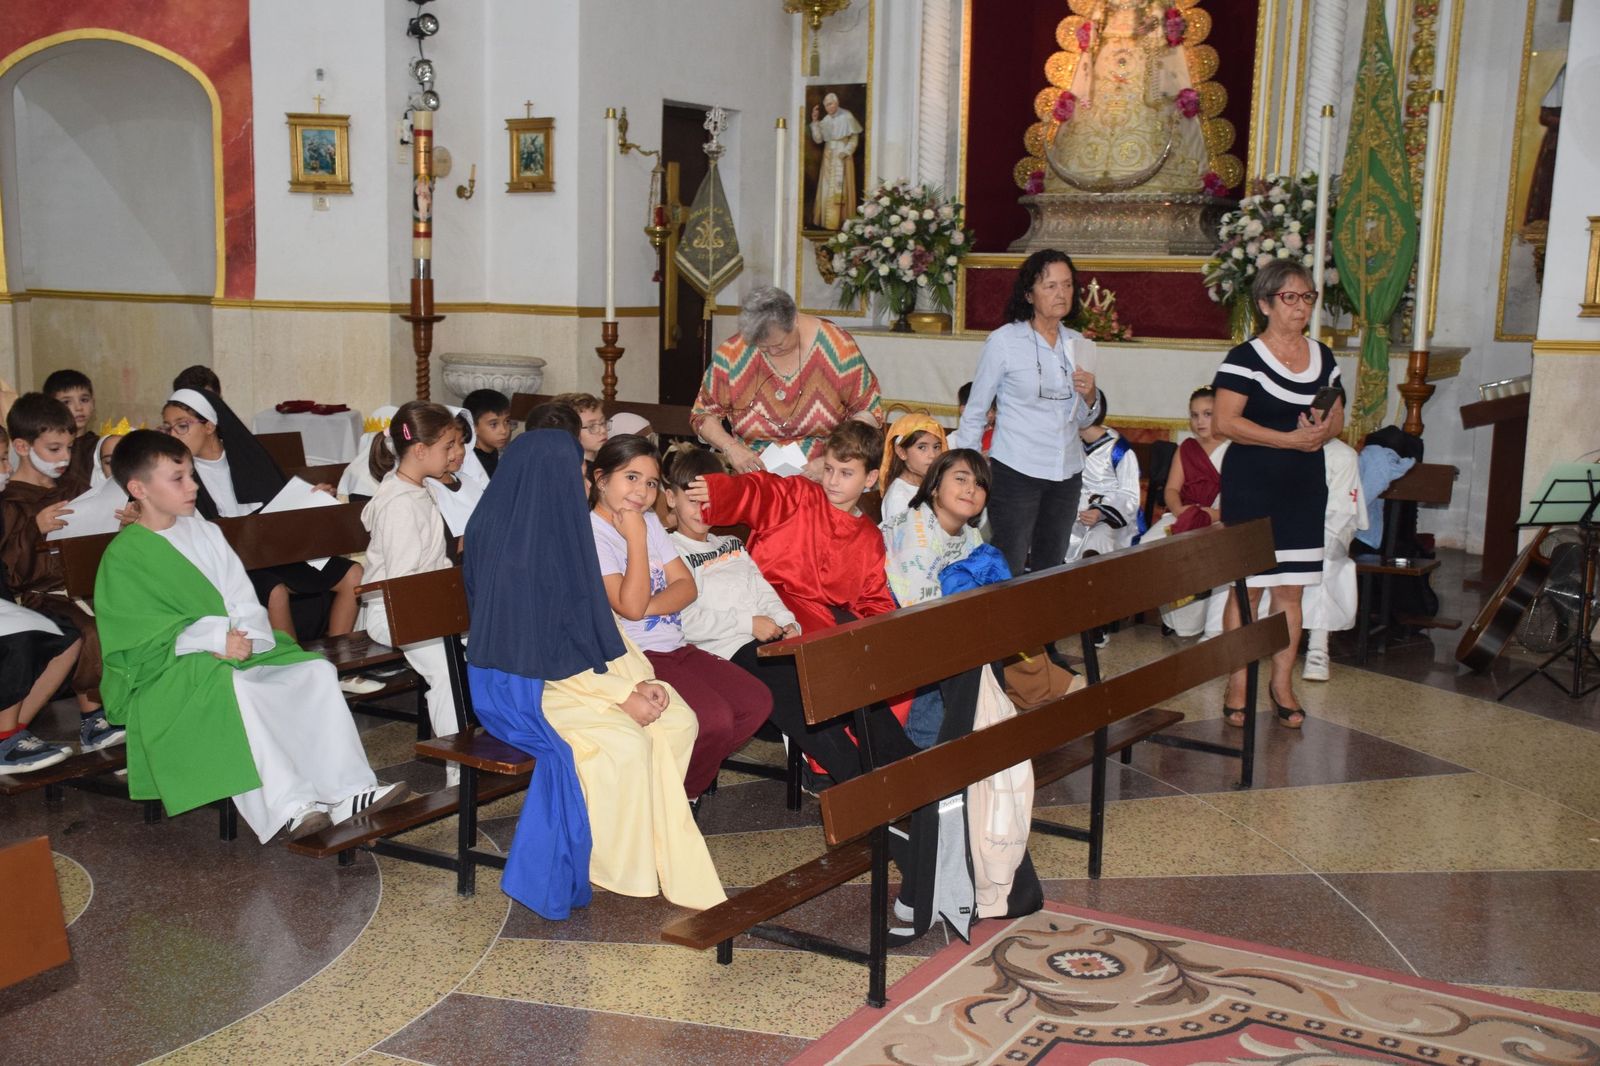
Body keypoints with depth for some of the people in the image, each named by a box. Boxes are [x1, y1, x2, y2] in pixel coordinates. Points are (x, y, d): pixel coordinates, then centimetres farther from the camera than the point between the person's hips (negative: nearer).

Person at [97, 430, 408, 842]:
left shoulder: (205, 533, 13)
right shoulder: (122, 556, -6)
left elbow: (243, 600, 9)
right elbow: (143, 637, -13)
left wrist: (245, 636, -14)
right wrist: (216, 638, -20)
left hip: (235, 648, 6)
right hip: (167, 670, -6)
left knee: (316, 670, -15)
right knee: (231, 686, -37)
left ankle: (347, 790, -21)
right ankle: (286, 807, -40)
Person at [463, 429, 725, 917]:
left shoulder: (560, 531, 5)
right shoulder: (511, 549, -22)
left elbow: (596, 621, 8)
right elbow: (543, 652, -22)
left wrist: (640, 677, -5)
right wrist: (622, 692, -20)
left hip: (579, 671, 9)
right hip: (520, 686, -9)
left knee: (678, 720, -7)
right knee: (624, 744, -28)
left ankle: (652, 837, 5)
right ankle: (614, 866, -9)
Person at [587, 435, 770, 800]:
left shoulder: (649, 521, 14)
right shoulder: (589, 534, -12)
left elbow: (686, 586, 7)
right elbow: (630, 606, -20)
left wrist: (648, 606, -13)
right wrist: (636, 538, -16)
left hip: (676, 648, 9)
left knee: (757, 702, -4)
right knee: (714, 719, -26)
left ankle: (687, 775, 10)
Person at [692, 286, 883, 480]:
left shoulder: (837, 347, -9)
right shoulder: (732, 353, -6)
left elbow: (869, 411, -3)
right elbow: (703, 414, 6)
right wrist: (730, 448, -13)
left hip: (822, 483, -1)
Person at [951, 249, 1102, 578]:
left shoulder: (1078, 344, 8)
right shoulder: (1004, 341, -5)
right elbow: (974, 412, 0)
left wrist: (1089, 396, -4)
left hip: (1067, 474, 5)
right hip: (1016, 473, -5)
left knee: (1050, 570, 13)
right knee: (1009, 574, -3)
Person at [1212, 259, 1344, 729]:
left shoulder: (1323, 357, 12)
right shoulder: (1245, 359, -8)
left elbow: (1337, 416, 19)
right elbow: (1225, 422, -16)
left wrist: (1324, 430, -6)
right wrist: (1290, 438, -19)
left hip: (1304, 485, 6)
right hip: (1251, 485, -6)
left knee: (1290, 588, 8)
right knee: (1246, 586, -2)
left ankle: (1282, 682, 17)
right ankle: (1238, 682, 7)